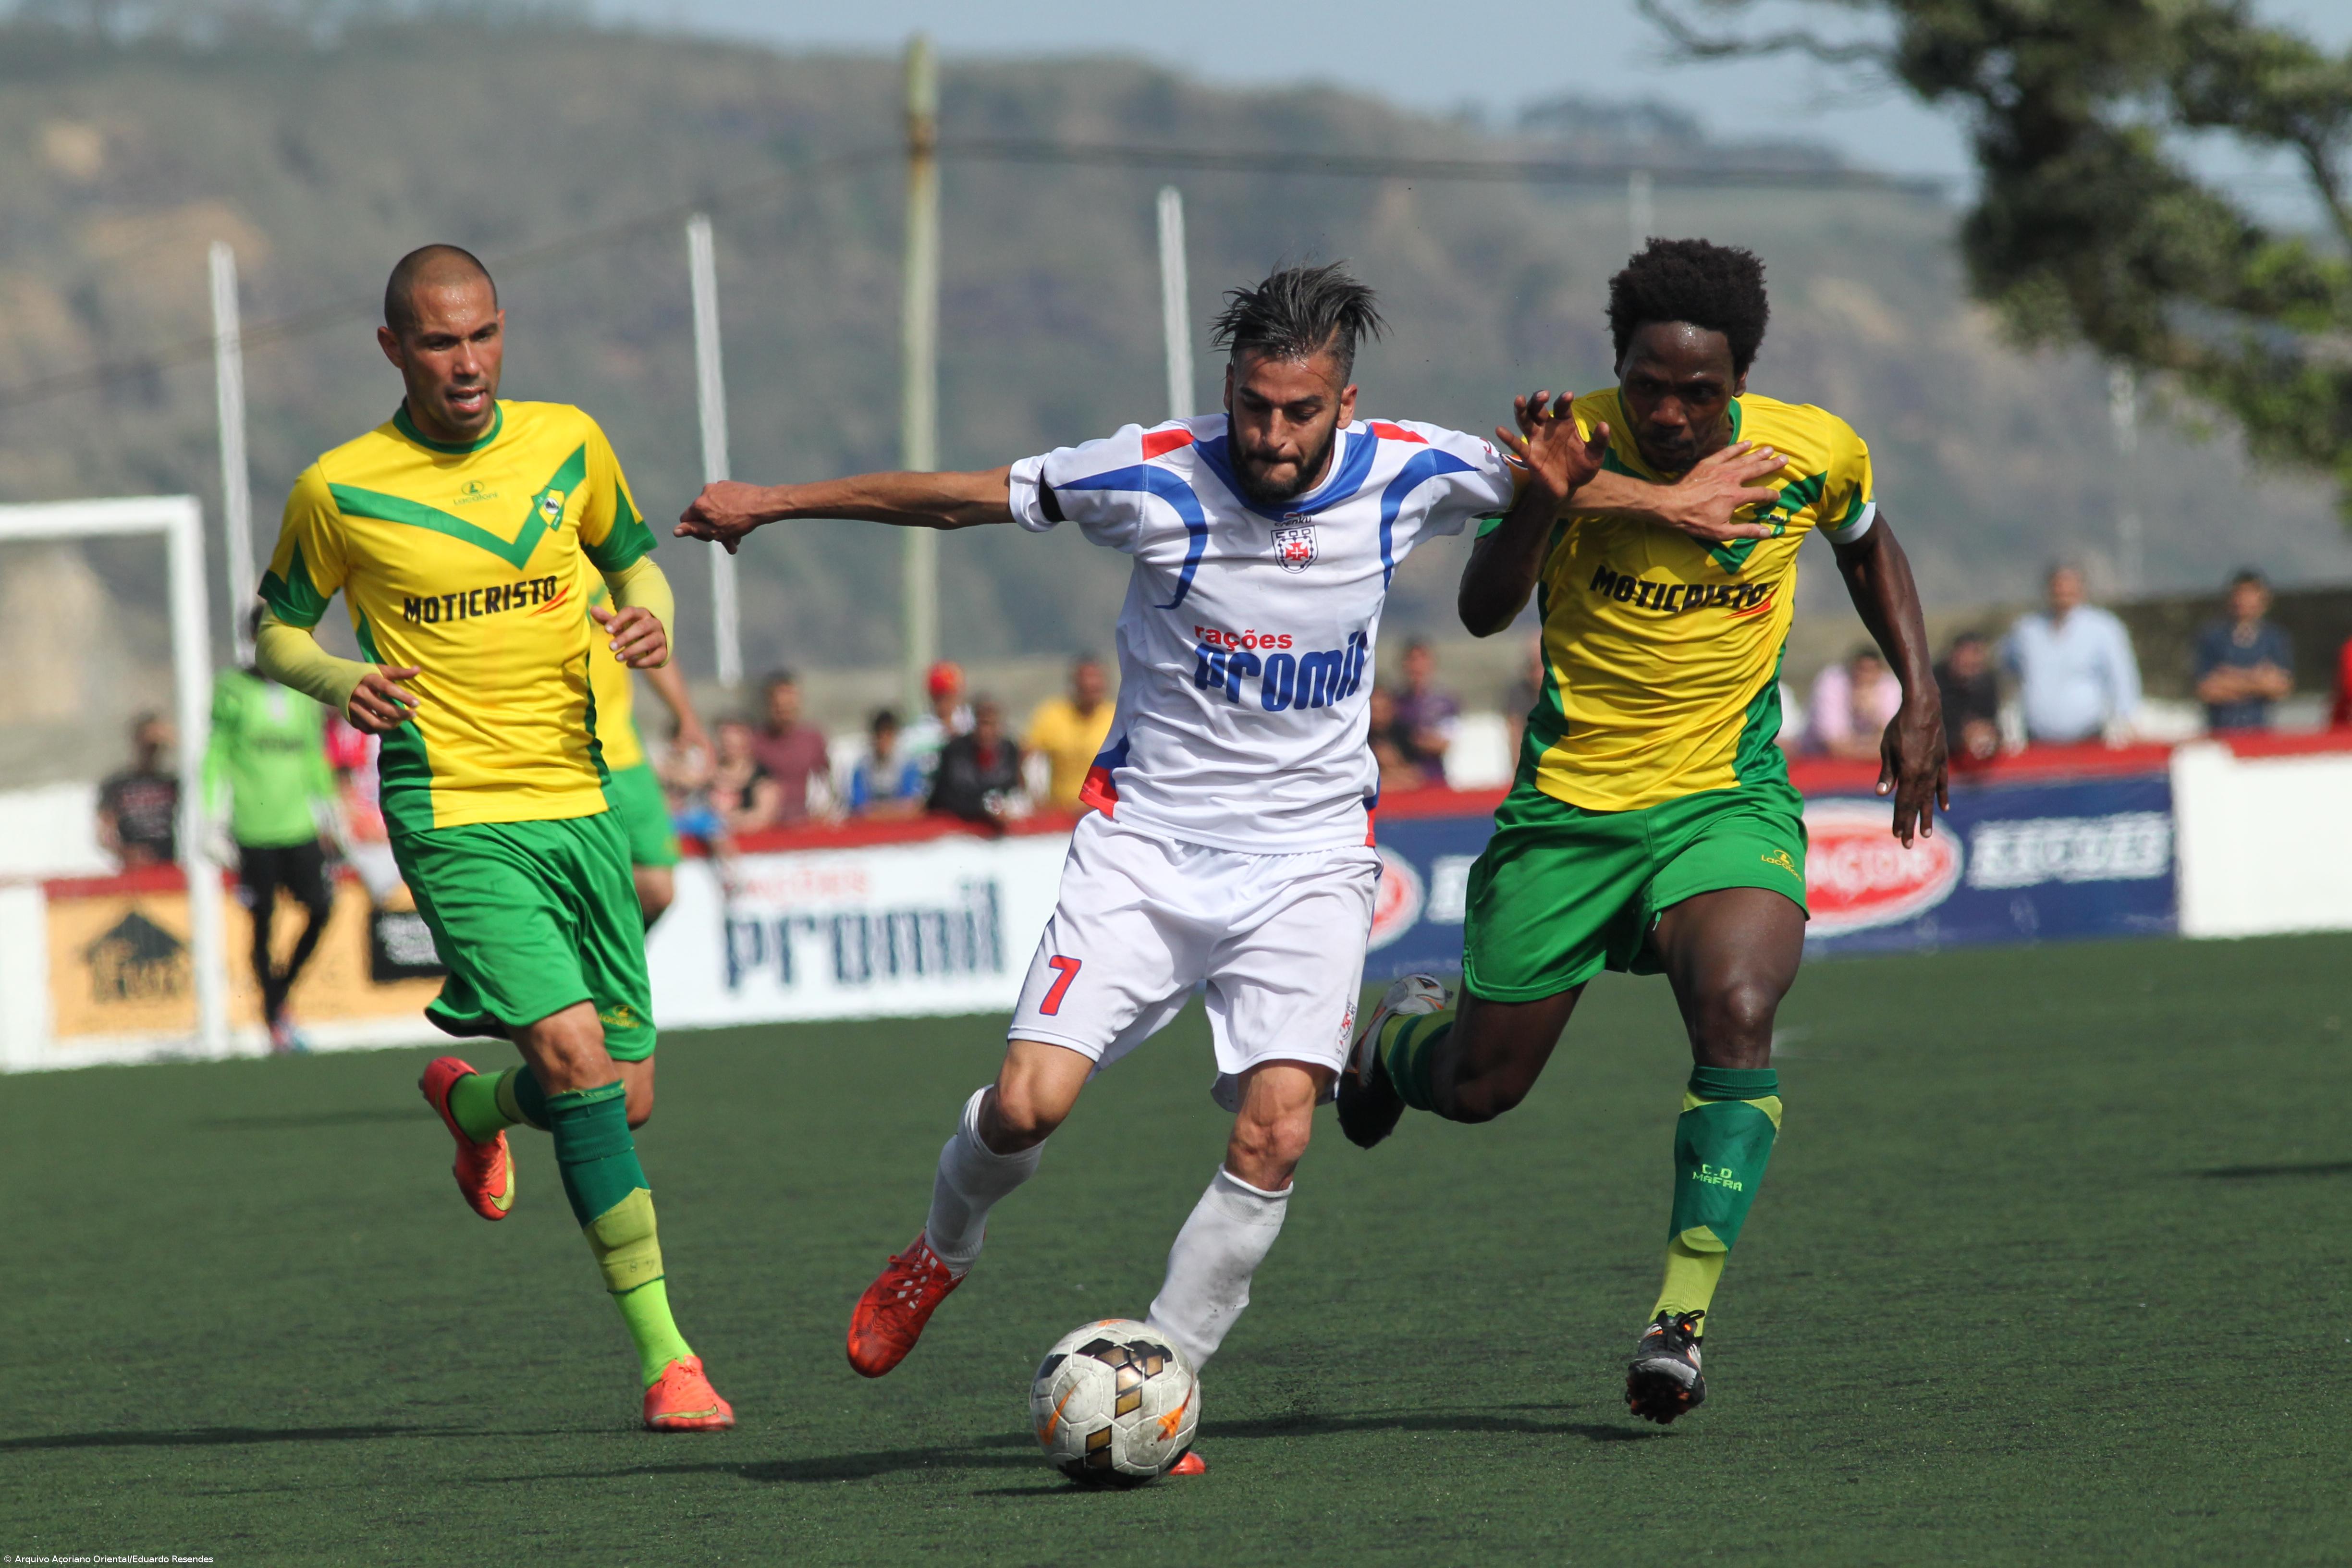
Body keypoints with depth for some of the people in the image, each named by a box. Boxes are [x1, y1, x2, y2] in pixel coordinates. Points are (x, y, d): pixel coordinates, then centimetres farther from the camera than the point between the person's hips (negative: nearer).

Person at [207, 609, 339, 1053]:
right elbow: (216, 757, -1)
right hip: (253, 829, -4)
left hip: (300, 826, 4)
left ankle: (283, 988, 14)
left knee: (321, 908, -7)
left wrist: (329, 811, 20)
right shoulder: (233, 691, -1)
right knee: (263, 922, 0)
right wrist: (211, 817, -8)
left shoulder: (304, 692, 12)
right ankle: (275, 1018, 11)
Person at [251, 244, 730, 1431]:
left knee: (626, 1099, 6)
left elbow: (630, 561, 21)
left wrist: (649, 618, -2)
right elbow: (276, 629, 9)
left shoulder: (569, 444, 5)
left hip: (576, 803, 4)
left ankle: (472, 1103, 42)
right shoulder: (340, 490, -4)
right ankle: (664, 1357, -16)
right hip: (454, 816, -4)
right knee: (575, 1051, -21)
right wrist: (342, 683, -12)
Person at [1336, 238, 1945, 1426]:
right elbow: (1484, 613, -23)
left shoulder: (1812, 453, -8)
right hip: (1567, 805, 0)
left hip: (1727, 800, 0)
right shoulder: (1576, 447, -14)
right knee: (1479, 1089, 9)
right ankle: (1403, 1037, 49)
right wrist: (1543, 505, -41)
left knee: (1737, 1013, -29)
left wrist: (1919, 698, 6)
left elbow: (1866, 546, 15)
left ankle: (1683, 1318, -22)